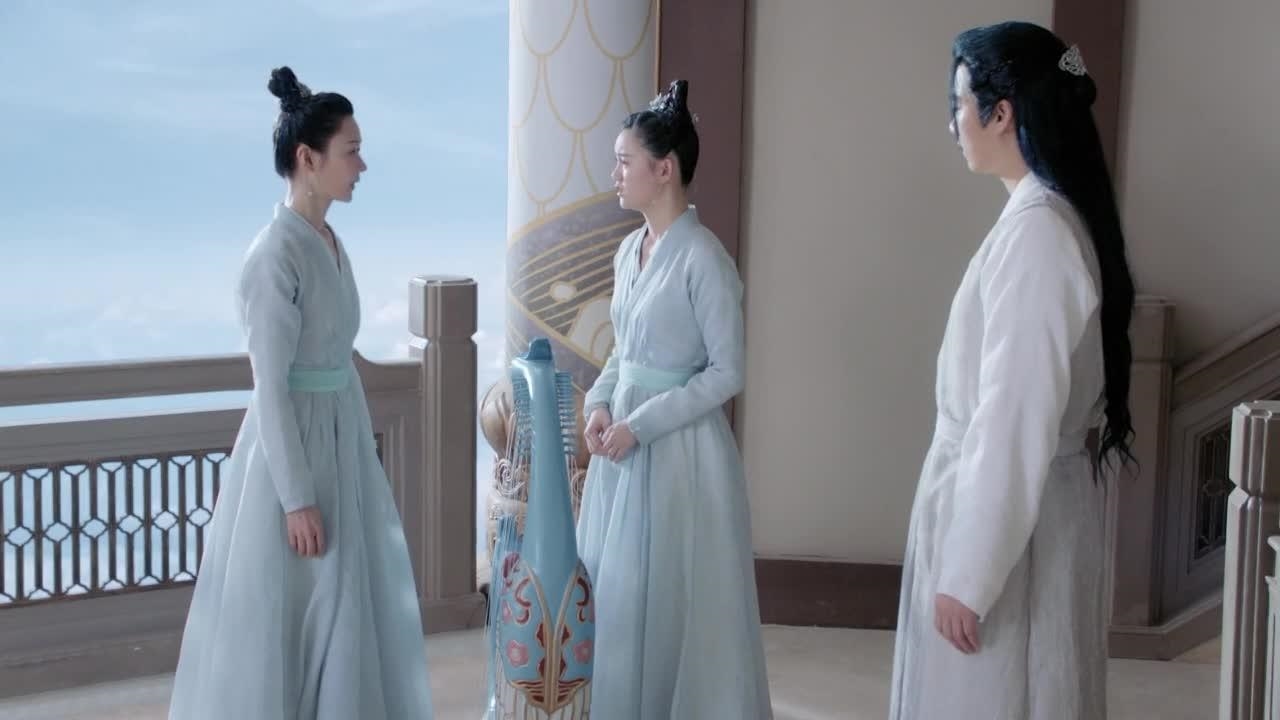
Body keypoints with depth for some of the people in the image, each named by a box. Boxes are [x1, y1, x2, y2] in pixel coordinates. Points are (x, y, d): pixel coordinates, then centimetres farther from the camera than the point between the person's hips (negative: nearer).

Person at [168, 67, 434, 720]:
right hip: (292, 444, -9)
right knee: (287, 615, 3)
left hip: (340, 437, 9)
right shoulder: (276, 255, -19)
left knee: (343, 605, 16)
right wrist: (297, 498, -20)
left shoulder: (329, 242, 7)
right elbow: (271, 386, -20)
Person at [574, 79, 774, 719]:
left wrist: (642, 424, -18)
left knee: (666, 597, 0)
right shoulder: (629, 250, 8)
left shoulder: (703, 259, -16)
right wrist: (600, 403, -1)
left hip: (678, 446, -8)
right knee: (611, 588, 13)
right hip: (625, 438, 8)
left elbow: (727, 373, -16)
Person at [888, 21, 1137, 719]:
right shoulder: (1054, 216, 9)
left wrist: (968, 574, -21)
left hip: (1007, 519, -9)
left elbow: (1015, 418, -24)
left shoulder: (1034, 230, -21)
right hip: (1019, 504, 9)